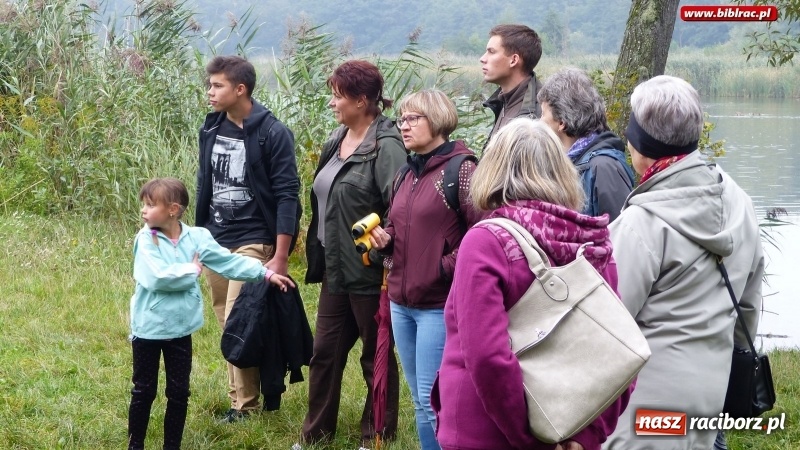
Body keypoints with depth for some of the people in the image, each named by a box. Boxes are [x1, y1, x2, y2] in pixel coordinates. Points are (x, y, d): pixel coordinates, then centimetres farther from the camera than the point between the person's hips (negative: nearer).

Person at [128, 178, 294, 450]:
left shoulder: (197, 237, -3)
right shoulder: (145, 239, -12)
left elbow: (230, 262, 0)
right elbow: (157, 278, -25)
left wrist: (267, 274, -4)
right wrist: (192, 270, -14)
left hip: (180, 331, 3)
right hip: (148, 330, -3)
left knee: (179, 392, 10)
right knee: (144, 391, 8)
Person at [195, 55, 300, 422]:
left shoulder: (272, 134, -11)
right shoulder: (212, 128, 7)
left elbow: (287, 196, -12)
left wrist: (280, 257, -16)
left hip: (252, 242, -6)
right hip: (214, 241, 6)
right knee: (225, 323, 9)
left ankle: (246, 405, 2)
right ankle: (238, 395, 18)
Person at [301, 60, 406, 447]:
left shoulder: (385, 146, -18)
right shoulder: (337, 141, 10)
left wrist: (377, 251, -25)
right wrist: (318, 253, 15)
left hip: (368, 273, -8)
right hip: (336, 269, 8)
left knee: (376, 356, 8)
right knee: (325, 351, 13)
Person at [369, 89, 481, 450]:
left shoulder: (461, 169, -11)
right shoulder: (407, 174, 14)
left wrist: (446, 268, -17)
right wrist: (385, 239, 4)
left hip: (439, 305, -8)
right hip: (401, 302, 8)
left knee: (434, 402, -6)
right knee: (420, 401, 14)